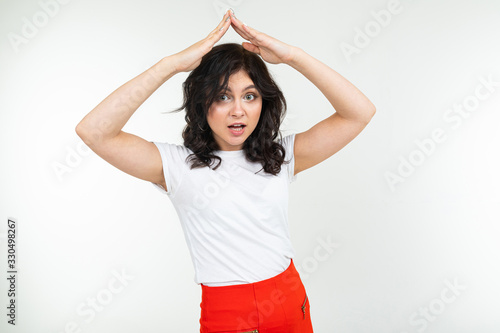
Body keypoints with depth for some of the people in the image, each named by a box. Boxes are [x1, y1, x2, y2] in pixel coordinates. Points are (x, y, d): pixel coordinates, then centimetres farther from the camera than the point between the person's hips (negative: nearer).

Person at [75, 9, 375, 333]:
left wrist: (292, 56, -17)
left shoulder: (281, 156, -2)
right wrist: (172, 64, -24)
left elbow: (360, 112, -9)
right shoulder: (179, 164, -10)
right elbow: (94, 131, -22)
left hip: (292, 304, 3)